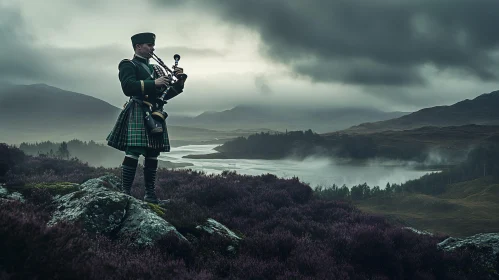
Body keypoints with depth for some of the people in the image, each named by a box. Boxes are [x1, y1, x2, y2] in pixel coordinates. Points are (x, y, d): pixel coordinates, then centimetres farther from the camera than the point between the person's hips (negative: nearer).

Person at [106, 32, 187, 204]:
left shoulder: (155, 69, 24)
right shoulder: (128, 65, 2)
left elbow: (165, 94, 23)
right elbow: (128, 87, -16)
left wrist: (179, 82, 7)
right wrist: (154, 83, -19)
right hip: (138, 113, -7)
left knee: (152, 155, 6)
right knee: (133, 153, -16)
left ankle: (150, 194, 11)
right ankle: (125, 193, -14)